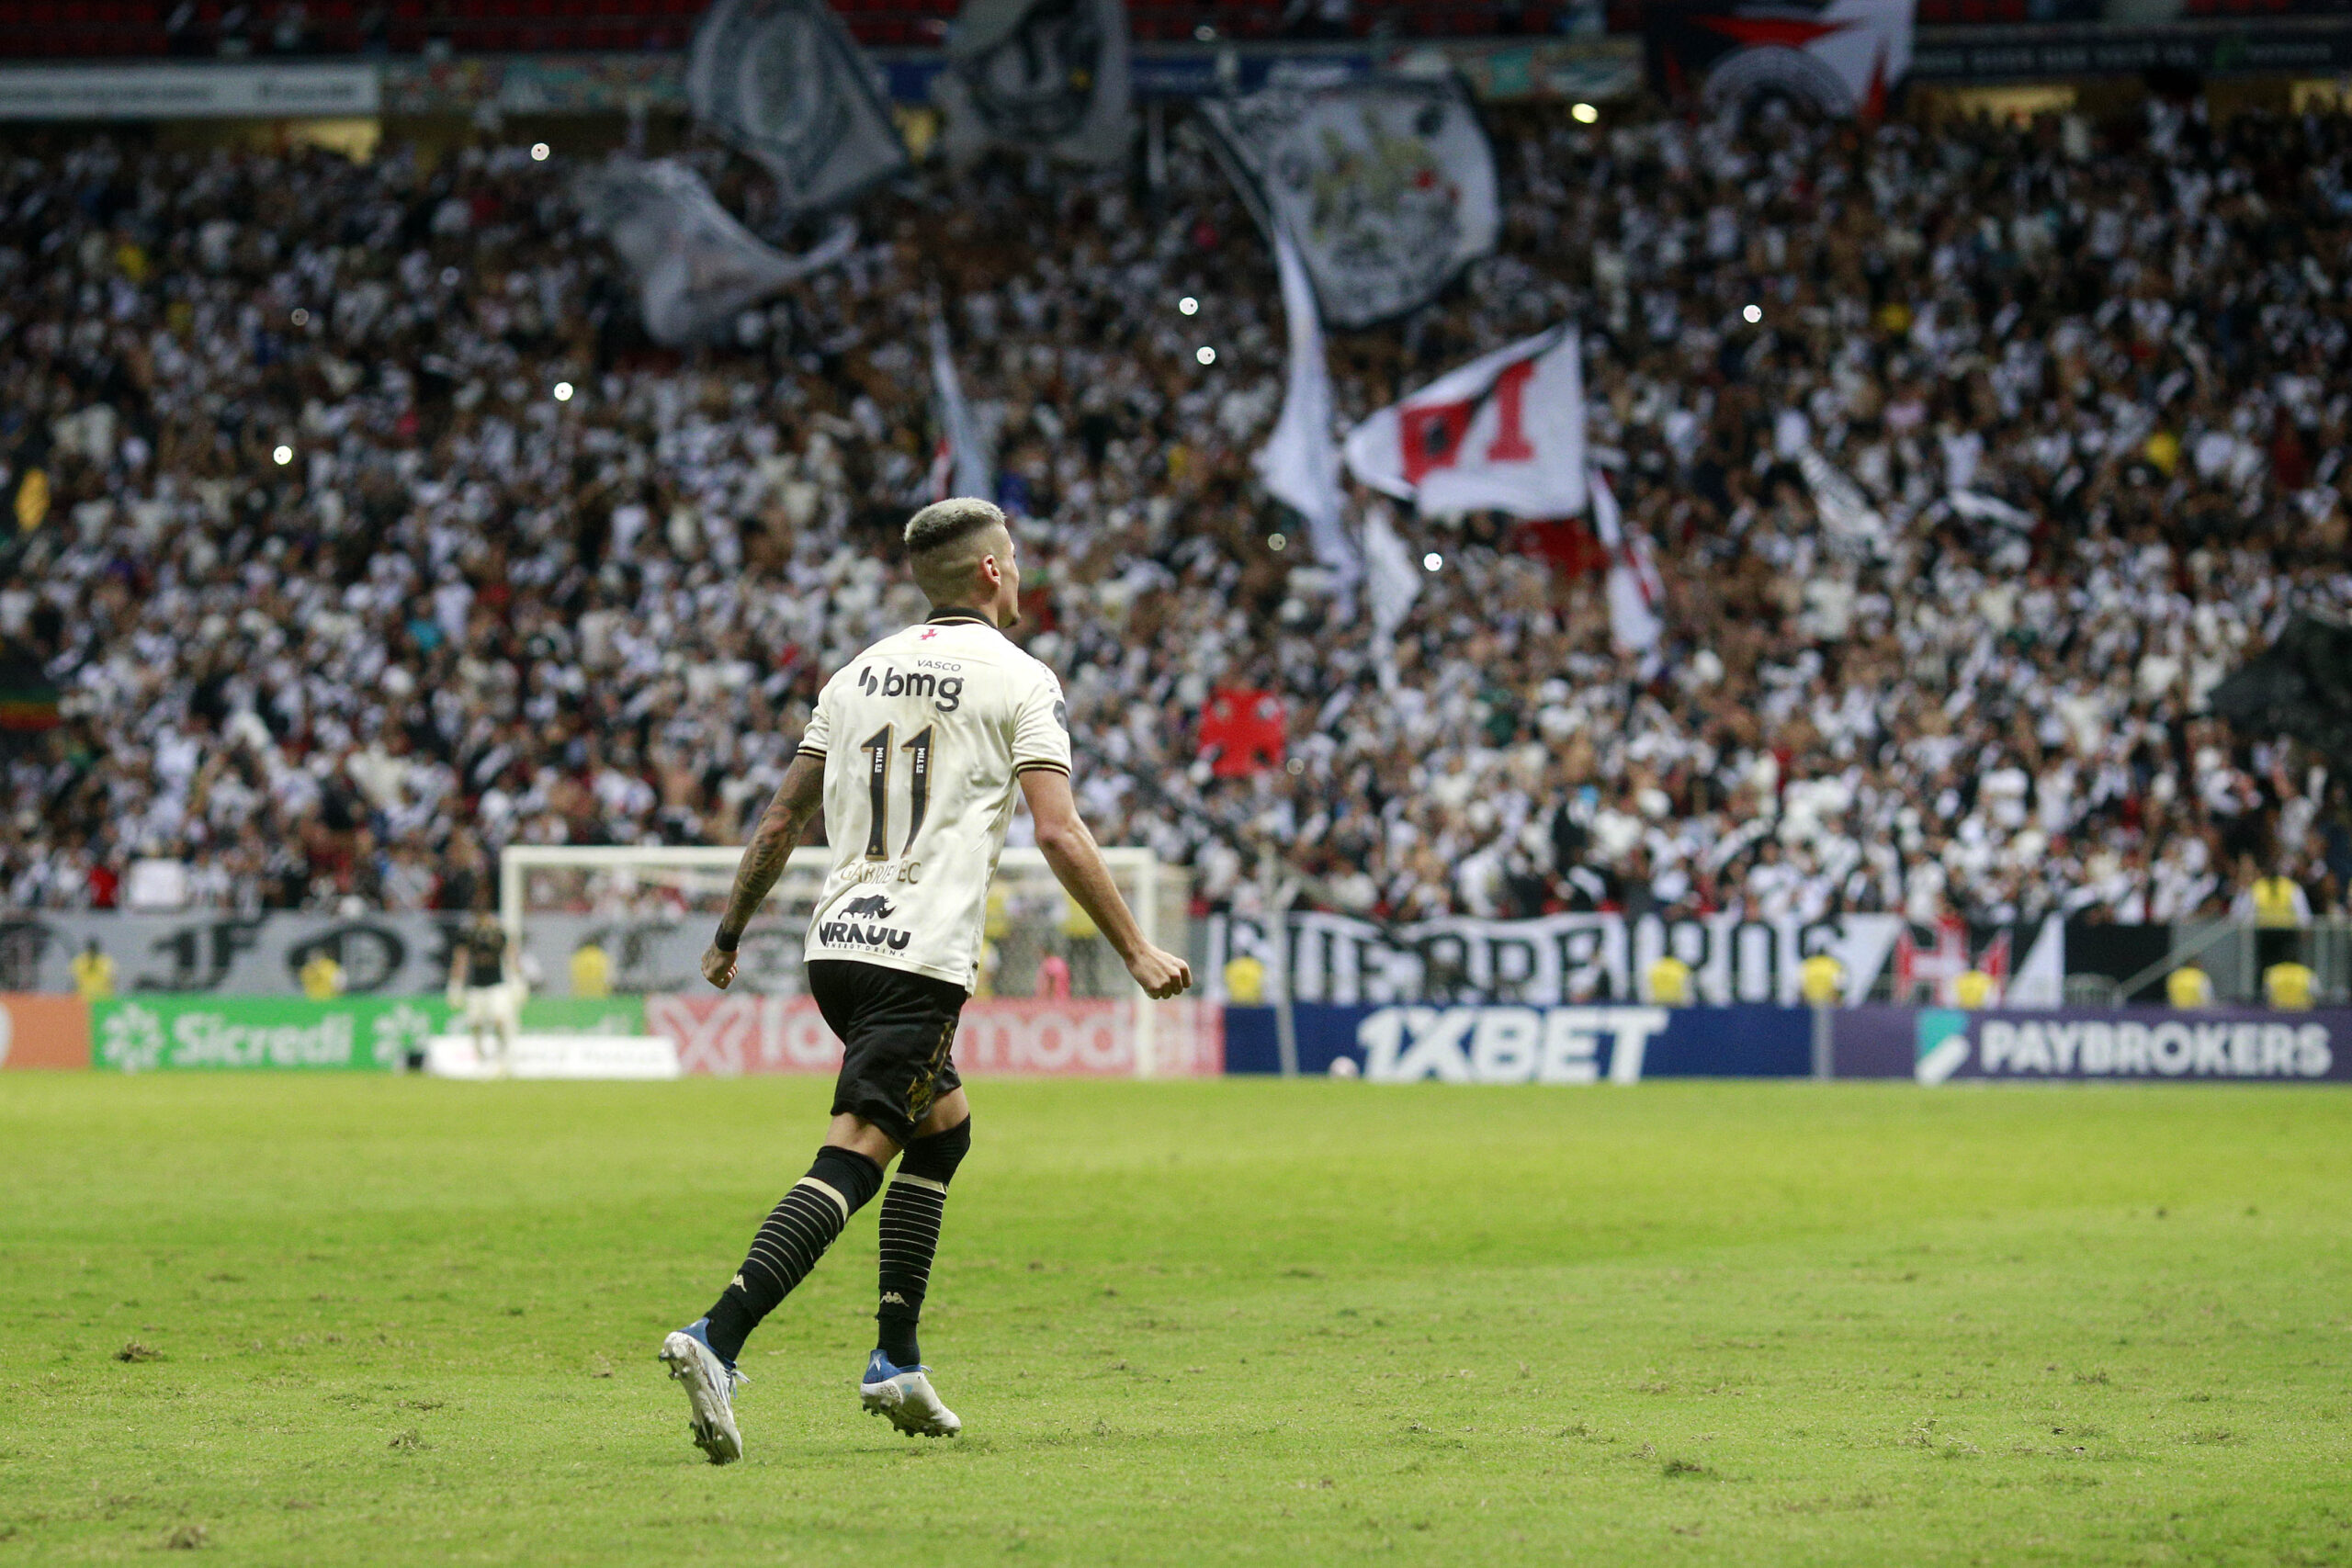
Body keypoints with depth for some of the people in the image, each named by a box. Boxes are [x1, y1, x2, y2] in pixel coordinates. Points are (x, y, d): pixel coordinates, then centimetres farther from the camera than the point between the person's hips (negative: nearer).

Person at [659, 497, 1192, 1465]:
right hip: (922, 957, -7)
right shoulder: (1019, 680, -1)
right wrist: (1136, 953, -5)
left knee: (943, 1126, 23)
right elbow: (1058, 833, -9)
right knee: (853, 1158, -14)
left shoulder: (860, 673, 16)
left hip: (835, 946, 8)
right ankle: (715, 1339, -31)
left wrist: (730, 932, 26)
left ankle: (896, 1362, 17)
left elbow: (782, 818, 17)